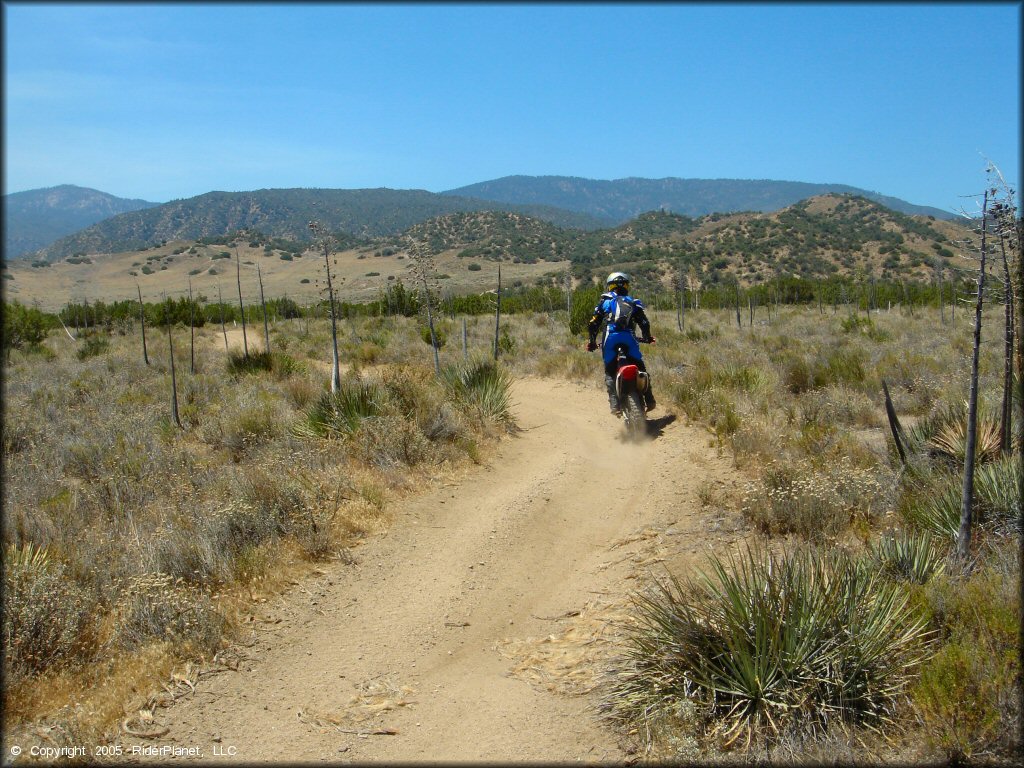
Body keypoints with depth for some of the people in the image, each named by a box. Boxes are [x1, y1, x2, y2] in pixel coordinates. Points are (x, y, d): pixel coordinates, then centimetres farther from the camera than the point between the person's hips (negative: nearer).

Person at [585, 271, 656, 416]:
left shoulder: (605, 301, 17)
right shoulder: (634, 302, 19)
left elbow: (593, 324, 11)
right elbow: (644, 322, 9)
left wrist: (592, 341, 23)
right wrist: (647, 337, 27)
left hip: (610, 338, -1)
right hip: (628, 337, 1)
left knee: (610, 373, 5)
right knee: (640, 368, 13)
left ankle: (615, 404, -10)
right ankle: (649, 400, 5)